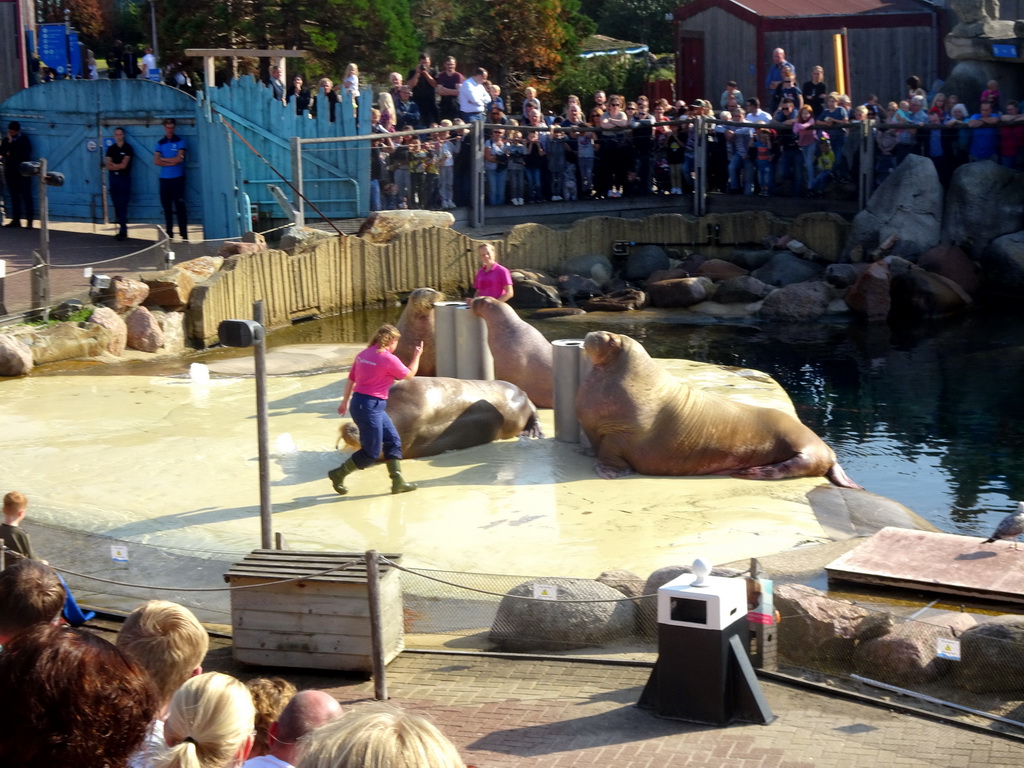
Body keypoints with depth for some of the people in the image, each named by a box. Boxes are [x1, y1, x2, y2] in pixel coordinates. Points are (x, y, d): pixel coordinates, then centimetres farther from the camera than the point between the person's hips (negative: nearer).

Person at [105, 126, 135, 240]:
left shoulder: (128, 148, -3)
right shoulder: (111, 149, 10)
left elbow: (124, 165, -10)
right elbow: (108, 166, 1)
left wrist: (113, 165, 1)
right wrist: (119, 166, -10)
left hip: (124, 178, -5)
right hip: (113, 178, 5)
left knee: (122, 205, -9)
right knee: (116, 205, 5)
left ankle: (123, 231, -10)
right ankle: (122, 228, 10)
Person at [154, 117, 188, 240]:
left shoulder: (180, 141, 2)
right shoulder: (160, 143, 11)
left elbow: (179, 159, -10)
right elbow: (156, 161, 1)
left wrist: (163, 159, -2)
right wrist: (171, 162, -9)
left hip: (177, 178, -4)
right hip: (164, 179, 4)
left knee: (180, 207, -7)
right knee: (167, 207, 5)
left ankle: (184, 235, -7)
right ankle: (169, 234, 12)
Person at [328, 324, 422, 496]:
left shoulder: (363, 354, 8)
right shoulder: (389, 359, -14)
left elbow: (350, 379, 15)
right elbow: (409, 375, 0)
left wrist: (345, 401, 26)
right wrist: (417, 356, 15)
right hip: (369, 407, -9)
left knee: (393, 441, 12)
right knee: (371, 452, 1)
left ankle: (398, 482, 13)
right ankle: (338, 475, 12)